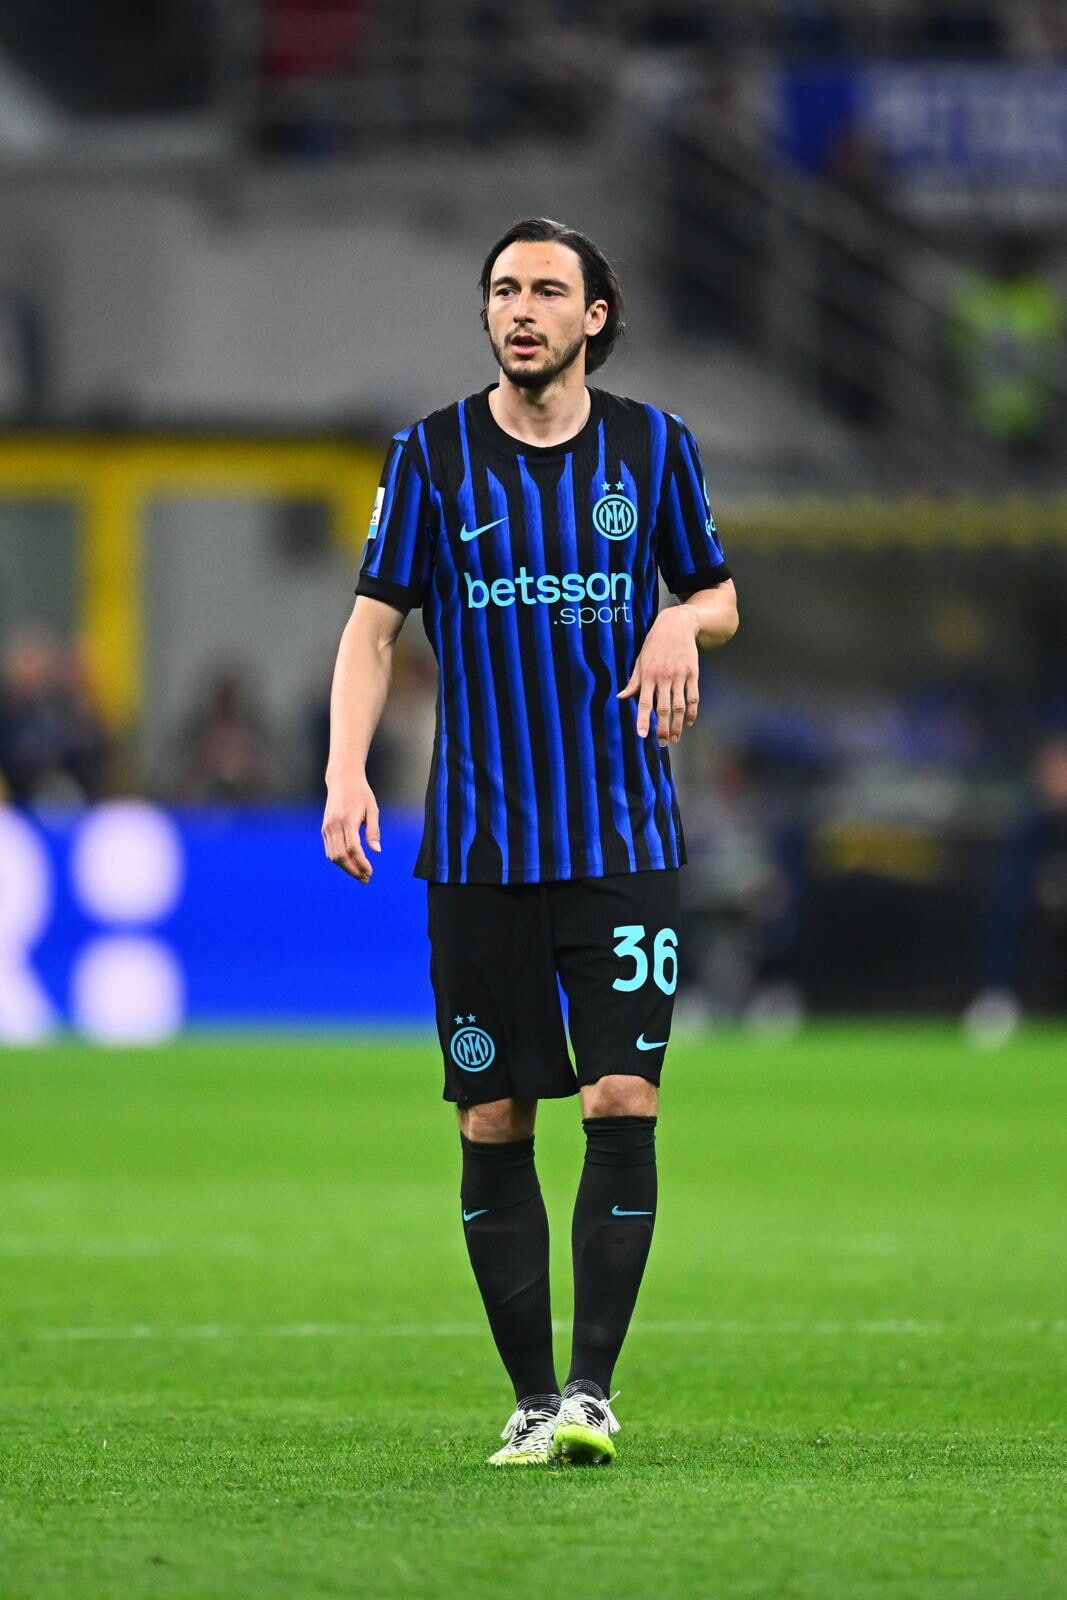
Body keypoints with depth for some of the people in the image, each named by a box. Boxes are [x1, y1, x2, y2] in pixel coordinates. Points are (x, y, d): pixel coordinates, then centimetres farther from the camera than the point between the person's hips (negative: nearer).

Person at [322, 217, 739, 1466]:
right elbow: (374, 619, 2)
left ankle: (591, 1390, -7)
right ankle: (530, 1398, 8)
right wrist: (347, 769, -13)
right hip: (478, 839, 0)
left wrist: (685, 622, -8)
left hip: (622, 836, 0)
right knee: (492, 1122, 0)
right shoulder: (432, 455, 3)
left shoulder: (653, 447, 6)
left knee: (622, 1104, -11)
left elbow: (717, 593, 17)